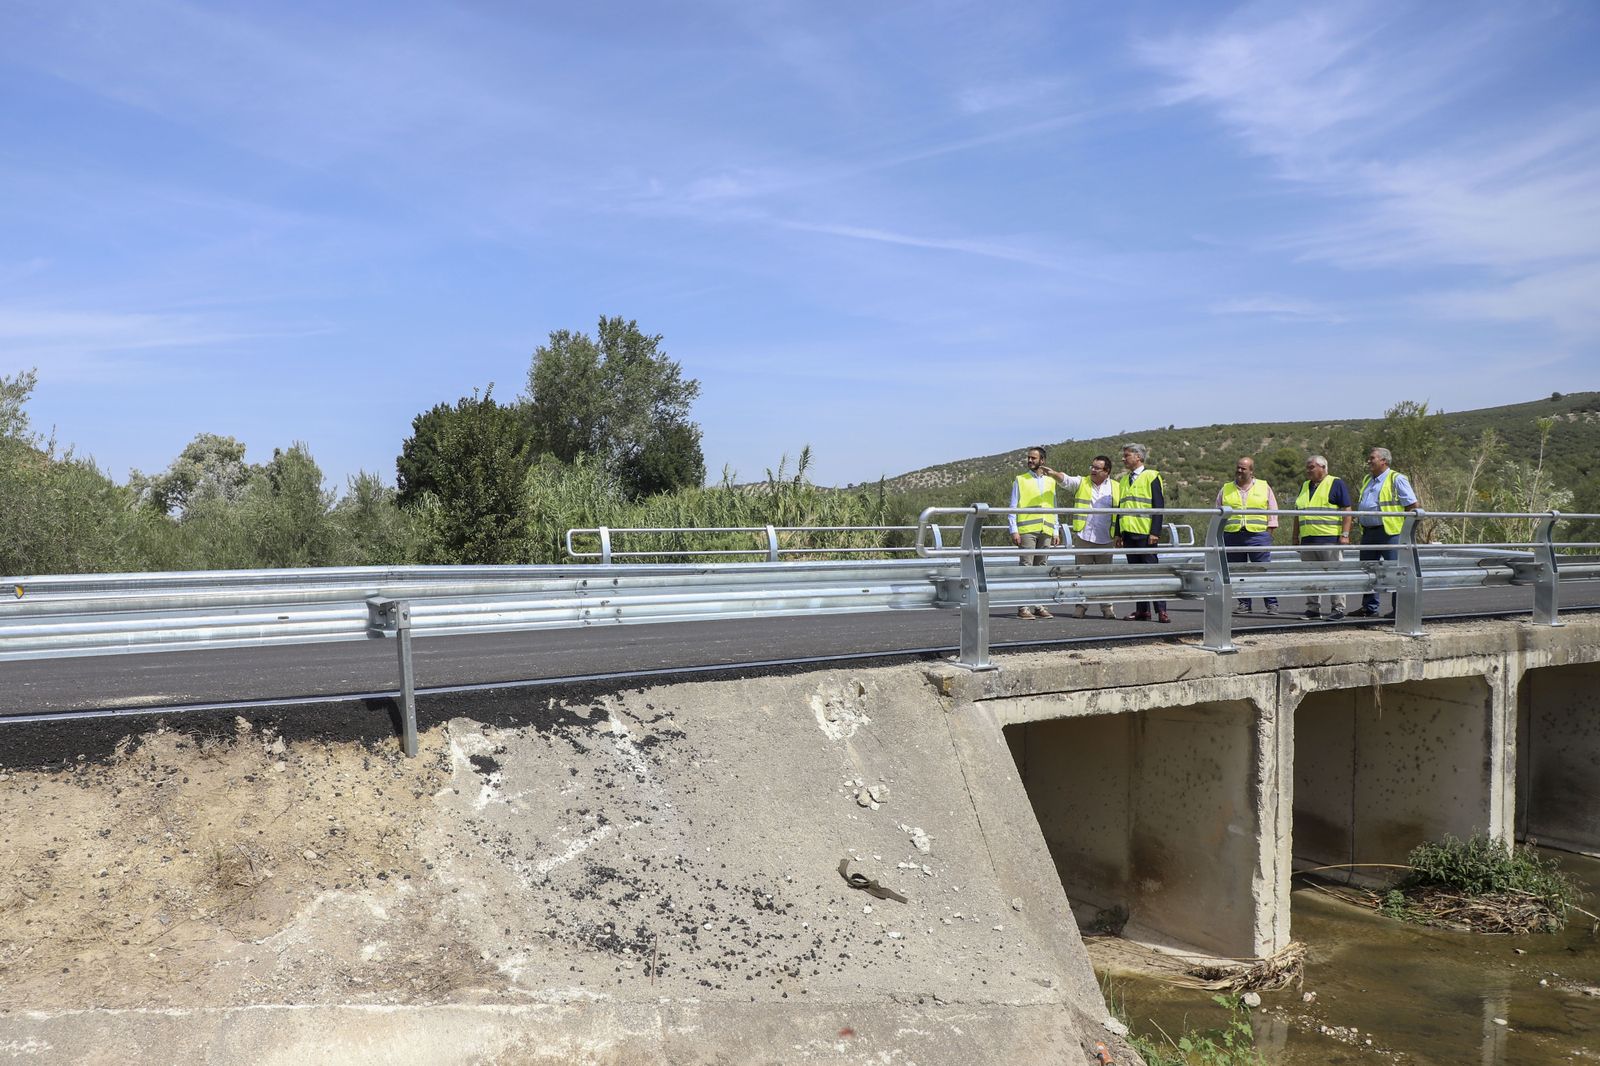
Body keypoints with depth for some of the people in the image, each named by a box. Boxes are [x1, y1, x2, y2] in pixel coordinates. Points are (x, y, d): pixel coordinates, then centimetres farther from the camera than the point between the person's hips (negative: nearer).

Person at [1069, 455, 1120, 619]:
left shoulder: (1116, 487, 7)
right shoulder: (1082, 483, 8)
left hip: (1105, 539, 0)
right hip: (1083, 537, 0)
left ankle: (1108, 608, 10)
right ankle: (1080, 606, 8)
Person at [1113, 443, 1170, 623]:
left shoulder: (1151, 477, -2)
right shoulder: (1124, 479, 18)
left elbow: (1158, 506, -7)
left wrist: (1155, 532, -15)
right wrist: (1118, 533, 14)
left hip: (1145, 533, -6)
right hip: (1128, 533, 6)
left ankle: (1161, 610, -5)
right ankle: (1142, 610, 10)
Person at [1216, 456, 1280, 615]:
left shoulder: (1264, 487, 10)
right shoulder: (1226, 490, 14)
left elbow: (1272, 513, 10)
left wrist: (1269, 532, 0)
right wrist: (1220, 536, 8)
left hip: (1258, 534, -2)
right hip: (1232, 535, 2)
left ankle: (1271, 604, -2)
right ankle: (1244, 604, 10)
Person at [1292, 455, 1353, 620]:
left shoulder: (1336, 484, 0)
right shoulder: (1305, 486, 19)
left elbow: (1347, 511, -5)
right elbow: (1298, 514, 23)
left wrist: (1345, 534, -13)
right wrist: (1296, 536, 17)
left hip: (1330, 538, -7)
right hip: (1307, 539, 7)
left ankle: (1338, 608, -1)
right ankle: (1313, 608, 13)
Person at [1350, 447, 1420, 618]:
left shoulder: (1397, 479, -5)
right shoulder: (1367, 480, 19)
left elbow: (1412, 506, -7)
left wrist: (1406, 527, -11)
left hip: (1390, 532, -8)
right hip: (1368, 532, 8)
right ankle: (1369, 608, 16)